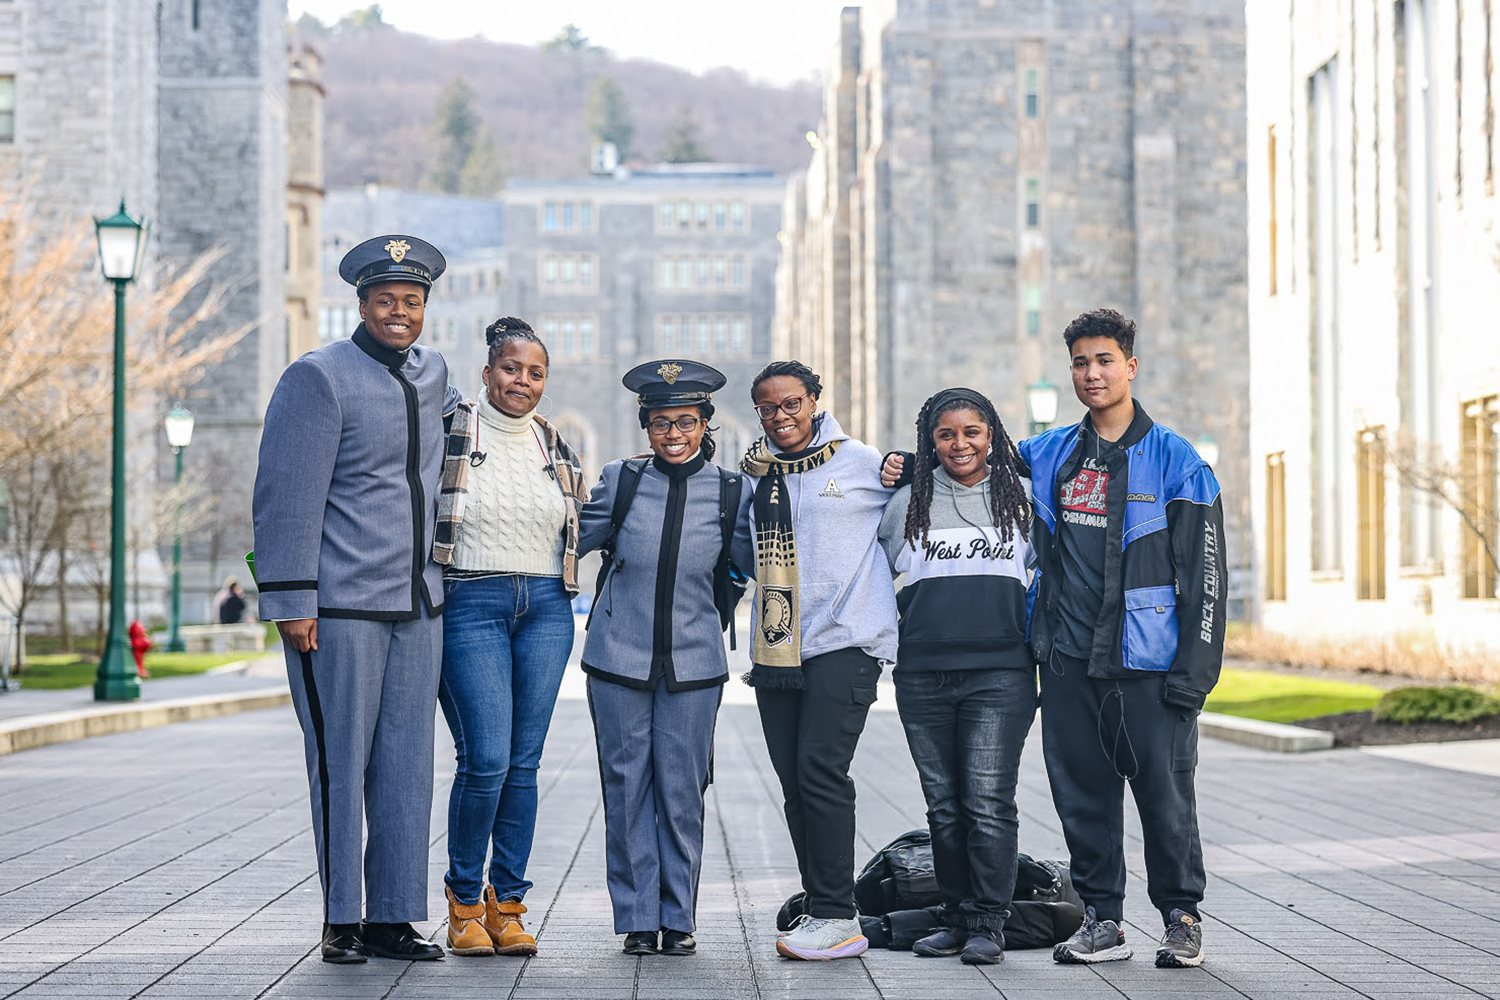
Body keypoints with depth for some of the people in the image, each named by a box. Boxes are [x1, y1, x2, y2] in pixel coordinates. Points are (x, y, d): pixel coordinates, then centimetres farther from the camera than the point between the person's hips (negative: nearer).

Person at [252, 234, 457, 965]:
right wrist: (291, 601, -15)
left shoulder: (432, 372, 14)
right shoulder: (319, 378, -7)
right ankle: (340, 923, 6)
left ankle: (393, 918, 13)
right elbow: (287, 495, -11)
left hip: (418, 603, 6)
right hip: (339, 606, -6)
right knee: (340, 764, -2)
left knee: (406, 765, 7)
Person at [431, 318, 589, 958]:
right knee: (486, 759, -12)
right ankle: (464, 900, 5)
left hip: (546, 609, 5)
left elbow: (586, 526, 26)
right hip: (471, 604, -4)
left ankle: (507, 903, 11)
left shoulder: (556, 450, 14)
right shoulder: (449, 434, -1)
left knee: (524, 762, 4)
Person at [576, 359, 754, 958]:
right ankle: (638, 919, 11)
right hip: (619, 659, 0)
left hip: (694, 664, 0)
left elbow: (757, 562, 9)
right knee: (627, 789, 2)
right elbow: (569, 541, 11)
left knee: (681, 791, 3)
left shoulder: (730, 492, 1)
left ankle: (678, 919, 14)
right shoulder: (621, 482, 1)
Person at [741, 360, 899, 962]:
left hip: (844, 641, -5)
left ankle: (836, 917, -11)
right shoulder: (755, 474, 14)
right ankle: (821, 912, 11)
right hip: (776, 650, 5)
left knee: (820, 769, -15)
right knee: (795, 781, 5)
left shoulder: (861, 463, 1)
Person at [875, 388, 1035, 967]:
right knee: (943, 804, 6)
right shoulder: (908, 504, 9)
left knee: (989, 801, -9)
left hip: (1000, 673, -2)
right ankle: (956, 919, 14)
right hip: (924, 675, 2)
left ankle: (988, 924, -4)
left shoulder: (1020, 500, 7)